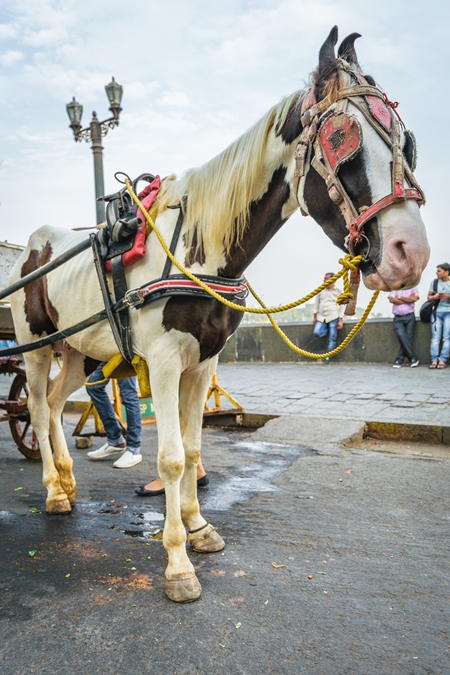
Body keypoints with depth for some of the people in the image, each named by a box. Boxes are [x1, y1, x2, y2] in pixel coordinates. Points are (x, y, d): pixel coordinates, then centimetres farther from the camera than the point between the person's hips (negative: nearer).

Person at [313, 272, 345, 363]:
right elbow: (316, 304, 16)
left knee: (332, 338, -7)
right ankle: (331, 331, 9)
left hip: (333, 318, -3)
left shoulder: (338, 291, 2)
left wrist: (341, 320, -6)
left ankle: (328, 357, 1)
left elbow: (342, 307, 1)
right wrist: (315, 316, 11)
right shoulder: (320, 290, 10)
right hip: (321, 317, 3)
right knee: (317, 333, -18)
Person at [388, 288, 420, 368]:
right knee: (401, 336, -19)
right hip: (398, 318, 0)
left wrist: (399, 297, -1)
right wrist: (408, 300, -1)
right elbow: (391, 299, -4)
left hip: (410, 317, 0)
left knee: (408, 337, -7)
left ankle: (400, 360, -1)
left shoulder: (413, 288, 12)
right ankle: (413, 358, -15)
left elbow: (414, 298, -8)